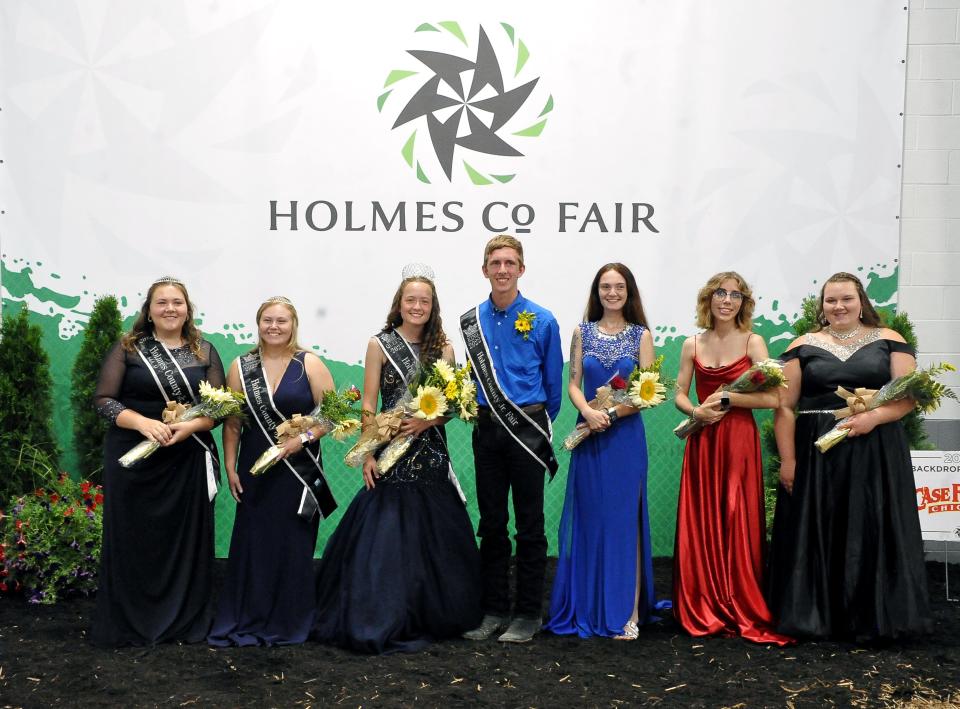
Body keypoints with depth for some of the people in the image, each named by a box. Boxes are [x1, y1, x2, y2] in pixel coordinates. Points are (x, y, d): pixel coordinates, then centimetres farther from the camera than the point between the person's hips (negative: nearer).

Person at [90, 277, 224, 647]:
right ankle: (127, 624, 15)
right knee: (132, 538, 2)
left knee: (186, 538, 5)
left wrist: (190, 426, -16)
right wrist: (143, 422, -20)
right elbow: (103, 398, -4)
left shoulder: (204, 351, 6)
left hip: (188, 460, 2)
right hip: (132, 457, -1)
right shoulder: (127, 348, 1)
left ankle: (185, 622, 17)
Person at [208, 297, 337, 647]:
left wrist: (303, 438, -17)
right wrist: (230, 466, 2)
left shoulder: (309, 364, -1)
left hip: (299, 470, -2)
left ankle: (289, 623, 16)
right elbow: (232, 421, 7)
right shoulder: (242, 366, 6)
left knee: (294, 545, 3)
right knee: (252, 545, 4)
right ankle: (247, 621, 16)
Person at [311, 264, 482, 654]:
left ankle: (431, 617, 21)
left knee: (433, 536, 7)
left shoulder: (443, 349, 8)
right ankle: (383, 621, 6)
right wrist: (367, 454, -11)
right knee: (383, 536, -4)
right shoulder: (380, 344, 1)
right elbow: (368, 407, -2)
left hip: (431, 454, 3)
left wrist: (426, 421, -15)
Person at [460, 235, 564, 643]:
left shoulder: (542, 321, -2)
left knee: (529, 526, 3)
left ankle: (528, 614, 12)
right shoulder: (470, 322, 6)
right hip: (487, 430, 3)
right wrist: (472, 410, 8)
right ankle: (494, 612, 19)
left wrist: (540, 426, 8)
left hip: (528, 429, -3)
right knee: (491, 524, 10)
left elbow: (553, 383, 4)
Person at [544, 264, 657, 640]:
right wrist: (588, 411, -15)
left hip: (625, 436, -2)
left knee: (624, 520, 0)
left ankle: (627, 613, 6)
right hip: (589, 436, 2)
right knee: (588, 520, 5)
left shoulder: (641, 335, 3)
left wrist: (610, 415, -14)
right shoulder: (582, 332, 8)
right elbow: (573, 384, 4)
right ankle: (588, 608, 16)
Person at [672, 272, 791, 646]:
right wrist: (696, 411, -11)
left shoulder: (753, 342, 0)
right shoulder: (692, 345, 8)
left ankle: (743, 611, 10)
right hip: (702, 441, 3)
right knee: (700, 524, 4)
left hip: (739, 440, -3)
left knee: (739, 524, -1)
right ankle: (703, 610, 15)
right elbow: (679, 395, 9)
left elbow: (770, 398, -9)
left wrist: (726, 398, -11)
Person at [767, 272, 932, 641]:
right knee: (819, 536, 3)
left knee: (872, 534, 2)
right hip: (816, 454, 1)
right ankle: (819, 617, 13)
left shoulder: (889, 341, 5)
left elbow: (910, 394, -1)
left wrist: (873, 417, -17)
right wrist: (787, 459, -6)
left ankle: (874, 618, 13)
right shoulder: (803, 346, 5)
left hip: (876, 453, 0)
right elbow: (785, 406, 1)